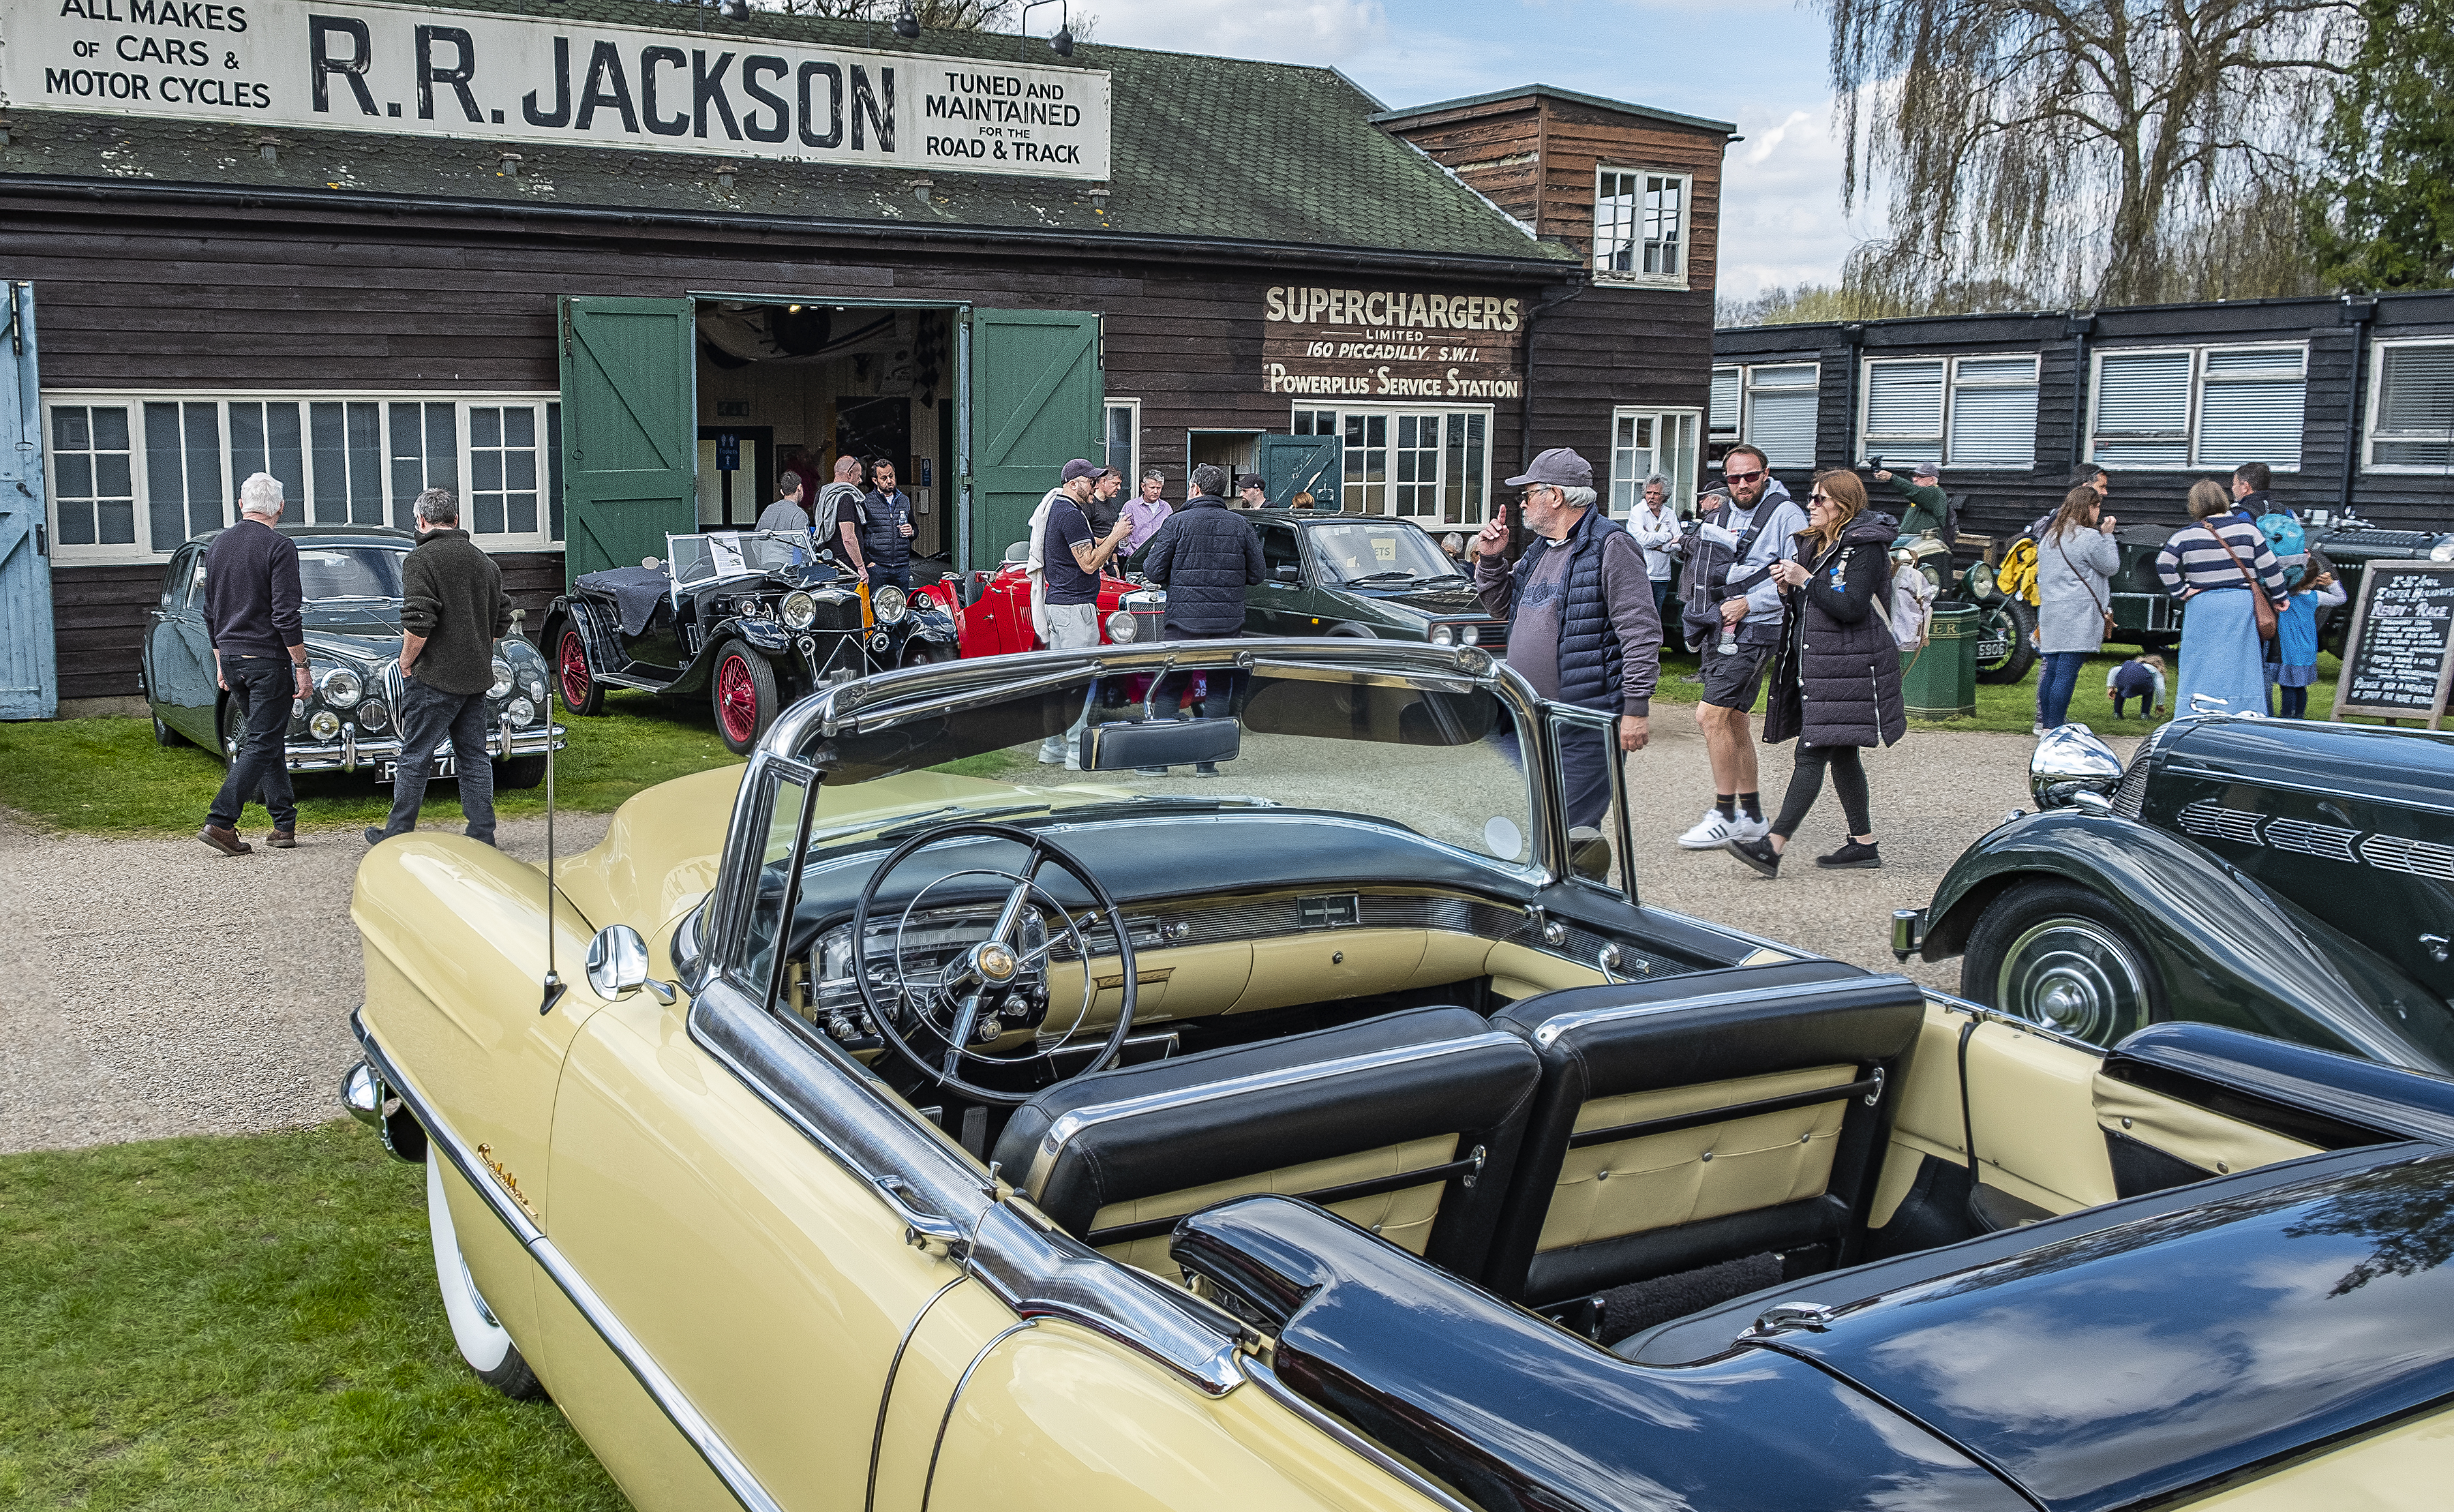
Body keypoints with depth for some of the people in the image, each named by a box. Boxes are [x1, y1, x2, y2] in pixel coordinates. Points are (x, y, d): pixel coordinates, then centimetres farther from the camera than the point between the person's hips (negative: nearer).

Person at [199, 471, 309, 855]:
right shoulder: (280, 547, -13)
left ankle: (285, 824, 14)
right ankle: (220, 821, -11)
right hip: (267, 658, -7)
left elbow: (210, 612, 16)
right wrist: (301, 666, -12)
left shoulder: (219, 545, 10)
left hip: (231, 656, 7)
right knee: (262, 744, -3)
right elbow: (286, 615, -18)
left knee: (269, 739, 14)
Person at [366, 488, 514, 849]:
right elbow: (501, 622, 16)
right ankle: (482, 836, 10)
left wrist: (407, 661, -7)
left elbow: (418, 623, -20)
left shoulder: (421, 559, -11)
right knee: (474, 756, 10)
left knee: (415, 757, 2)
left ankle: (397, 835, 9)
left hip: (435, 676, -6)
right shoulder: (485, 561, 11)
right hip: (477, 674, 6)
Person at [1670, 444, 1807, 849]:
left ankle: (1725, 816, -7)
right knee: (1733, 720, 13)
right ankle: (1752, 815, 23)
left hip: (1752, 629, -8)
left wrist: (1748, 603, -17)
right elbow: (1705, 564, 29)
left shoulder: (1785, 515, -8)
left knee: (1711, 714, -15)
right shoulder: (1721, 511, 14)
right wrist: (1705, 521, 11)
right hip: (1717, 629, 8)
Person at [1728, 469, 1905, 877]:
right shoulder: (1814, 543, 16)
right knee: (1841, 753, 13)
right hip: (1815, 663, 9)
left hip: (1847, 668, -9)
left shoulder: (1865, 548, -11)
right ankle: (1864, 843, 22)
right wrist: (1787, 588, 1)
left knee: (1812, 753, -13)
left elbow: (1851, 607, -21)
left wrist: (1806, 580, -17)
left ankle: (1773, 847, -18)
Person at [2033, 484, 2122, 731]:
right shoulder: (2090, 537, -9)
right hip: (2078, 612, -8)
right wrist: (2108, 536, 9)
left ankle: (2044, 722, 15)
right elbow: (2111, 567, 2)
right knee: (2067, 672, -7)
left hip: (2050, 611, 8)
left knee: (2052, 668, 12)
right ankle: (2053, 727, -9)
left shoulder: (2049, 536, 14)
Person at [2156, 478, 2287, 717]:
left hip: (2202, 609, -1)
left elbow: (2164, 565, -15)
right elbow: (2269, 567, 1)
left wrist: (2181, 593, -6)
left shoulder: (2186, 536, -3)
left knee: (2201, 670, 5)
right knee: (2240, 668, 5)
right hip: (2242, 607, 1)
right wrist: (2278, 597, 11)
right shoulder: (2248, 530, 1)